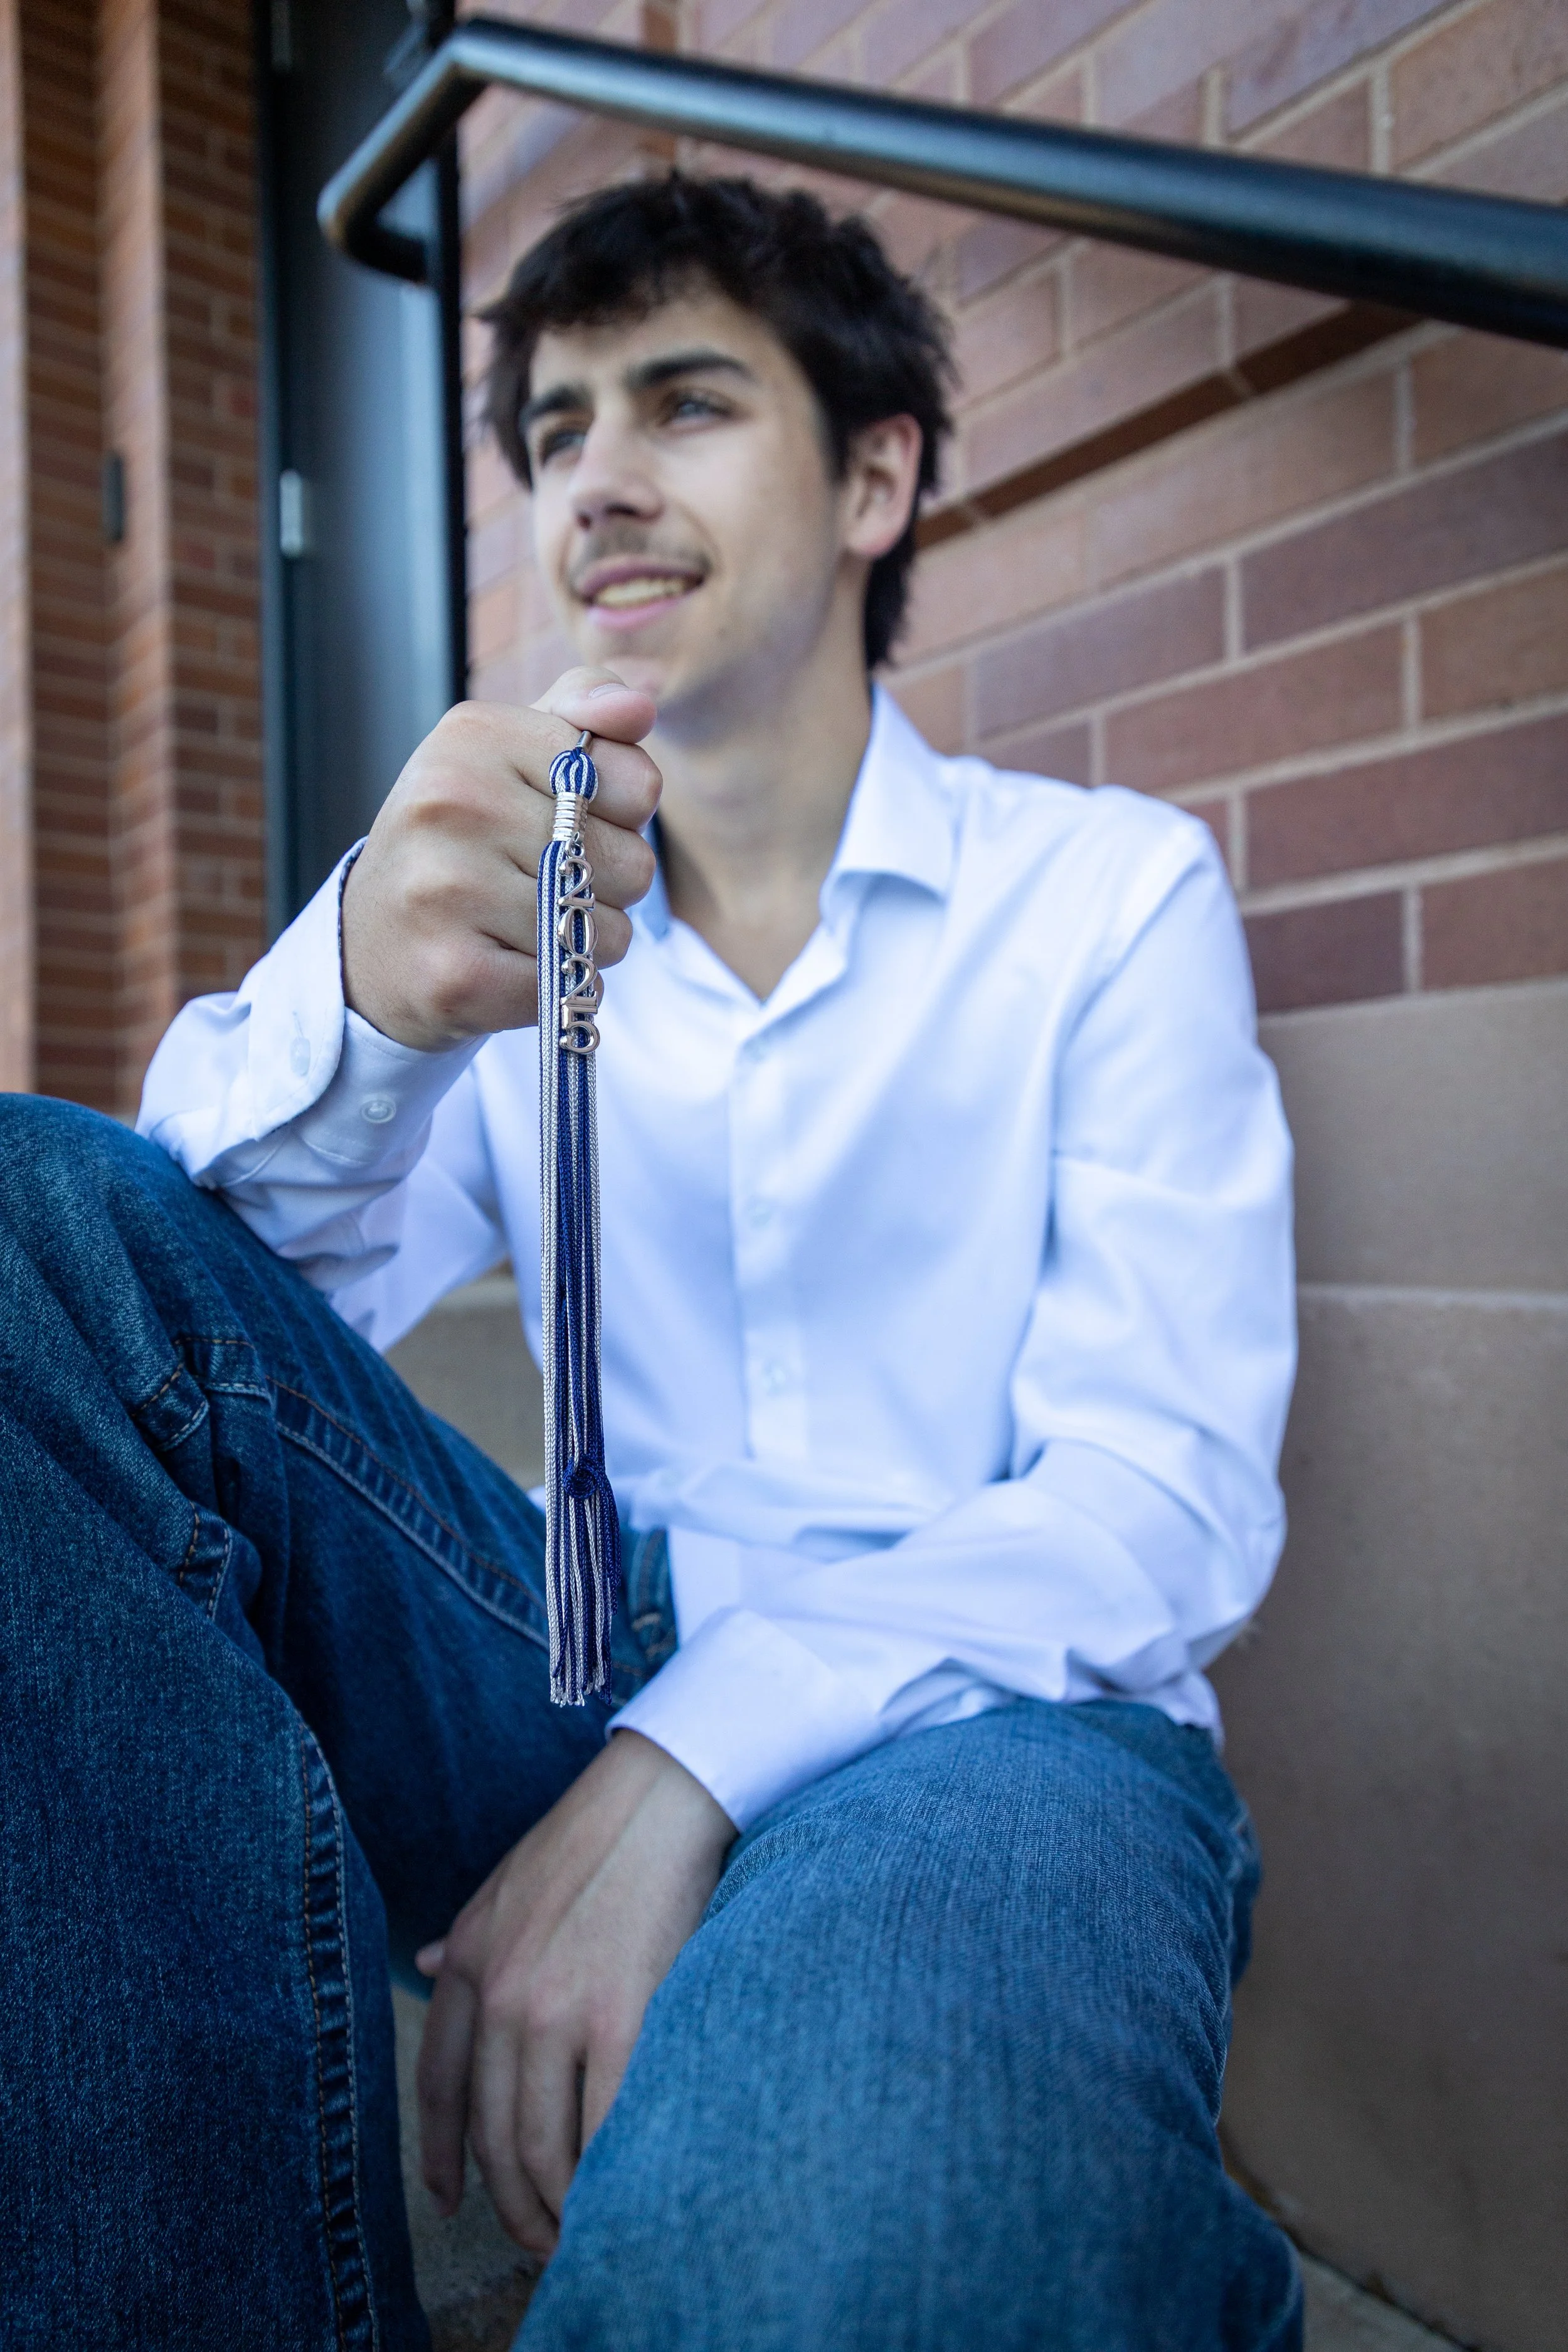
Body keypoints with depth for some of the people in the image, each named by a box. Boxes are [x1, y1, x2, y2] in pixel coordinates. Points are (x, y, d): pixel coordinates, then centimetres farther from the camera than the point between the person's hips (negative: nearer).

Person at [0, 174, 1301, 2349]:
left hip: (985, 1708, -4)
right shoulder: (529, 905, 11)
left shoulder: (1115, 894, 2)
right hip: (588, 1674, 5)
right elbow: (235, 1302, -4)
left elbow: (1171, 1503, -6)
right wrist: (356, 999, -27)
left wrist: (681, 1771, -20)